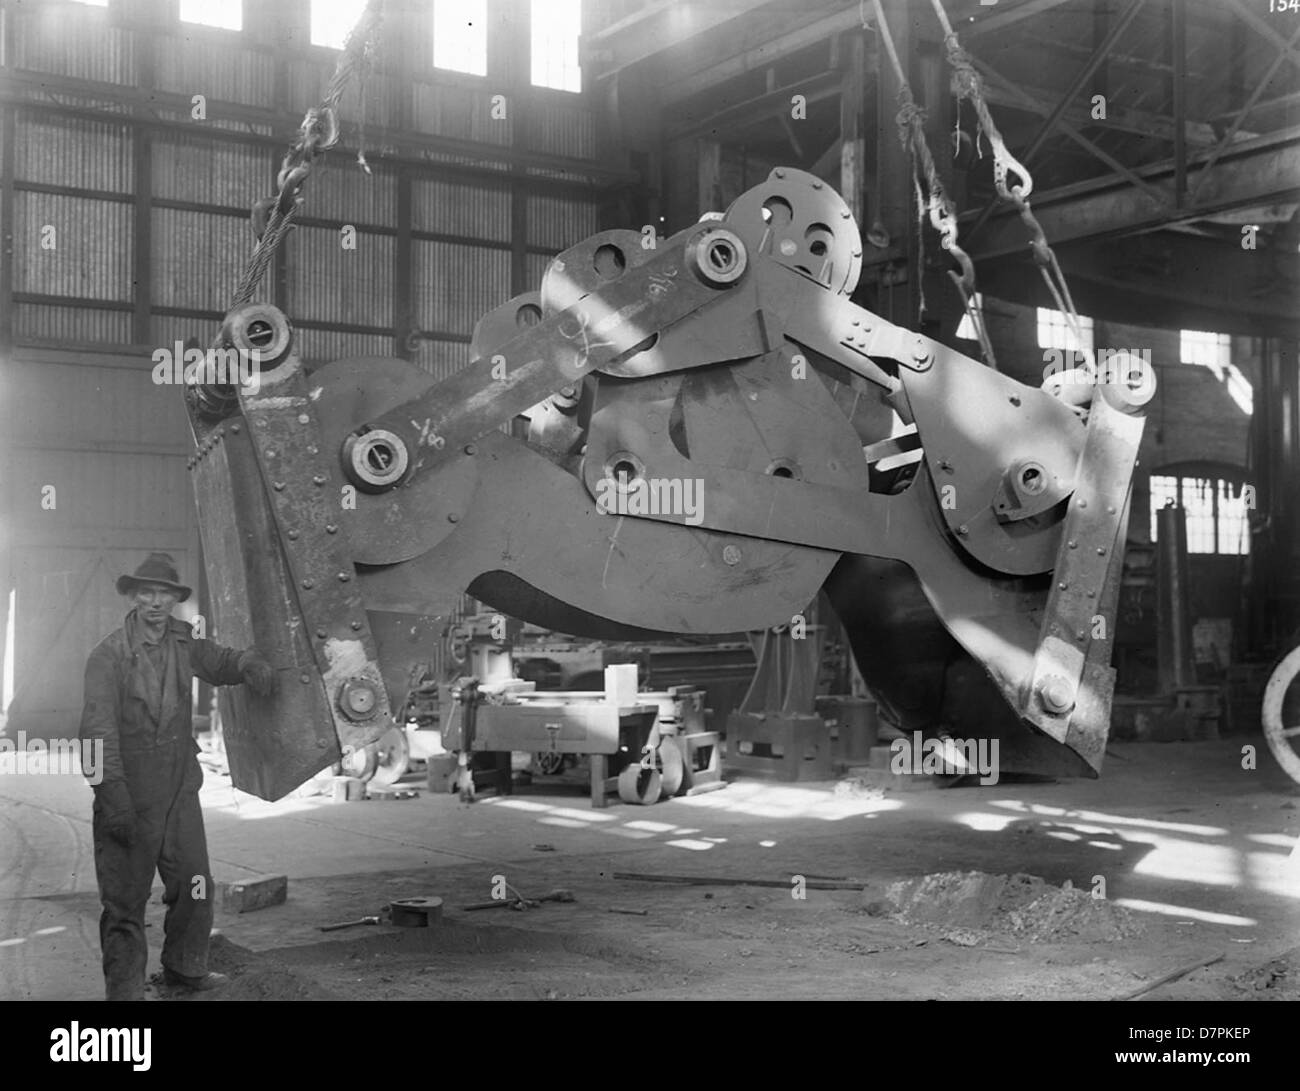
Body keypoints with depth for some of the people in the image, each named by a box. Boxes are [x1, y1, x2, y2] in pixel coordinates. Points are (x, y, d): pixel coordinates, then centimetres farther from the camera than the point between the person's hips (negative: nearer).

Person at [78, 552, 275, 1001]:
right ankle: (125, 989, 9)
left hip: (180, 790, 6)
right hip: (130, 798, -6)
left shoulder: (182, 643, 6)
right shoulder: (109, 654, -11)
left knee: (195, 888, 15)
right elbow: (99, 730, -18)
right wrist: (115, 797, -26)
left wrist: (250, 663, 0)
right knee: (125, 900, -1)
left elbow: (218, 662, 25)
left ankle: (185, 968, 34)